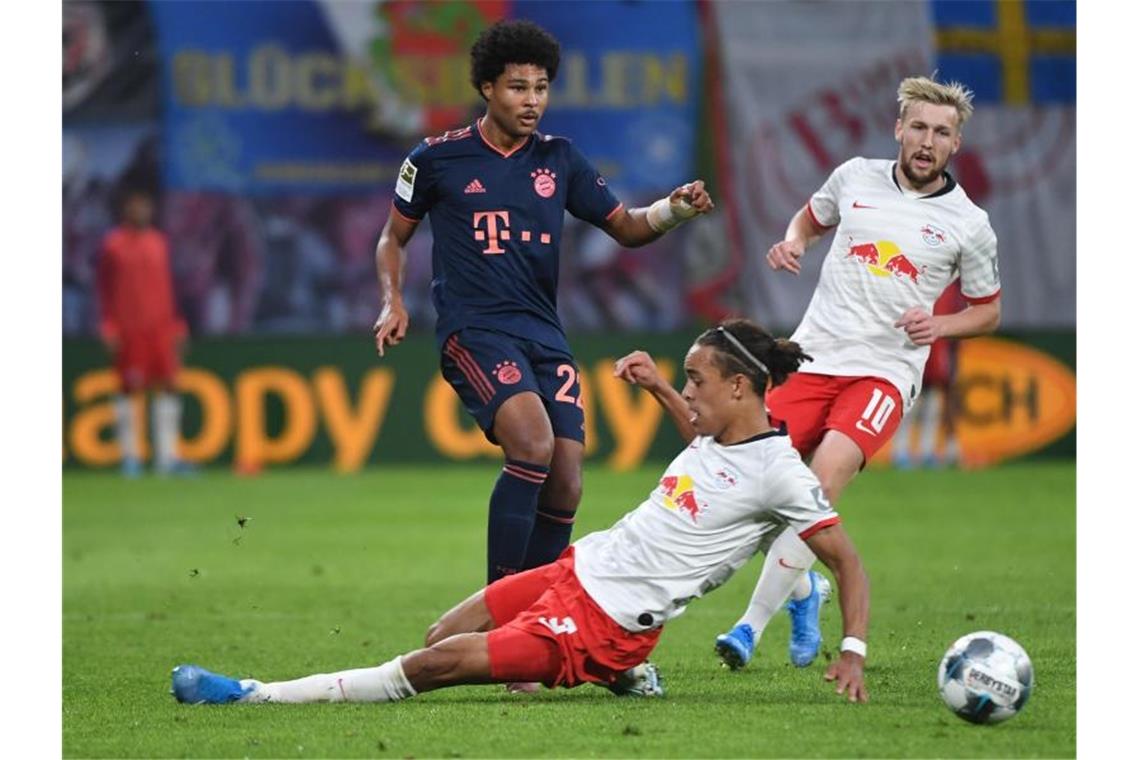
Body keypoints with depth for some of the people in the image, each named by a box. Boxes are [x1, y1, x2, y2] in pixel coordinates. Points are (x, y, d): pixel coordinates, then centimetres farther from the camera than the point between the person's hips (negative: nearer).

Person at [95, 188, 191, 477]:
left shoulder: (158, 242, 13)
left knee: (167, 386, 0)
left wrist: (176, 324, 12)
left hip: (160, 326, 5)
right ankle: (130, 456, 2)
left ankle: (167, 456, 2)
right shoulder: (113, 244, 0)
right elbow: (104, 289, -1)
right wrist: (109, 327, -9)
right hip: (128, 330, -5)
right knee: (128, 388, -4)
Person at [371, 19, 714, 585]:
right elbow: (394, 237, 14)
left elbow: (625, 227, 15)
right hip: (473, 330, -5)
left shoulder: (559, 159, 11)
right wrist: (392, 302, -3)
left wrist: (675, 209, -5)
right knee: (533, 442, -28)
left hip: (544, 335, 5)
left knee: (565, 487, -5)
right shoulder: (438, 158, 1)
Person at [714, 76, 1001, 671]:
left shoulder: (968, 224, 1)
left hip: (885, 371, -3)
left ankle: (755, 622, -24)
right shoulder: (856, 177, 6)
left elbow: (988, 311, 13)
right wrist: (792, 244, 3)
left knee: (826, 474, -27)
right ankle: (802, 589, 24)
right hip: (813, 355, 3)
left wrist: (938, 326, -6)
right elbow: (810, 219, 26)